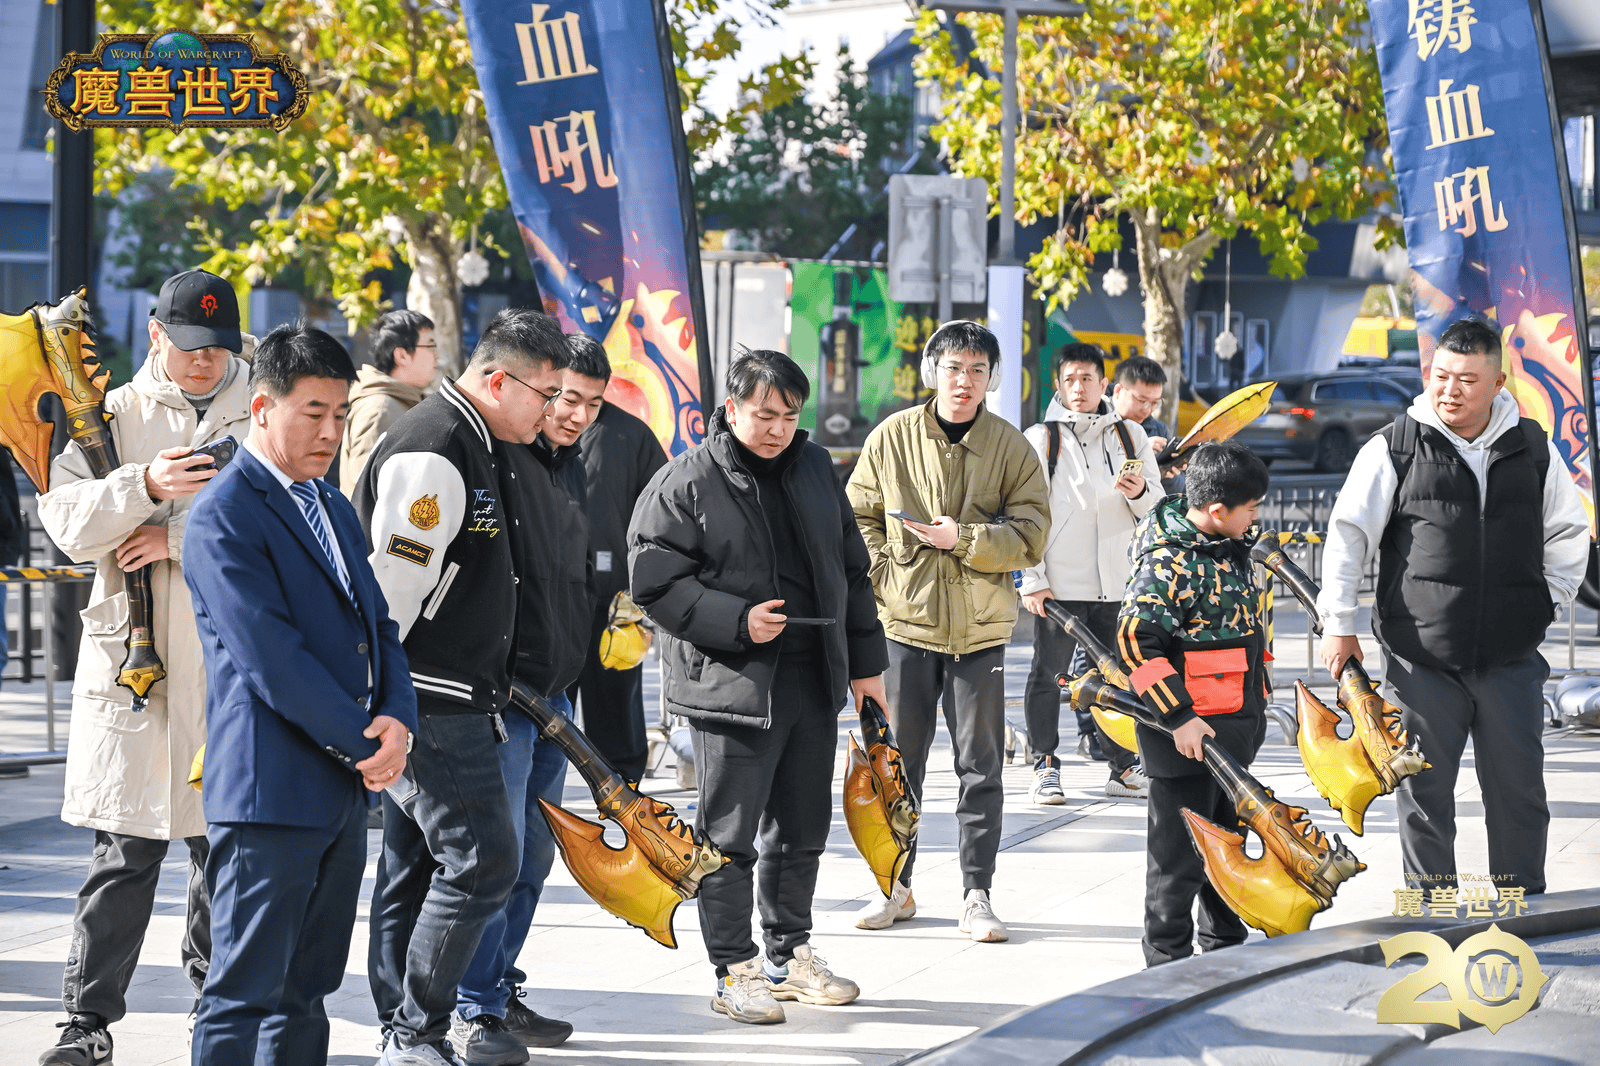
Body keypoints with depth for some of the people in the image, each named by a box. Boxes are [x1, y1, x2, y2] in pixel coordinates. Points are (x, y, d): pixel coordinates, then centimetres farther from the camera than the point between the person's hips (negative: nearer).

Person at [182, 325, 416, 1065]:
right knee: (245, 994, -7)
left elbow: (377, 624, 16)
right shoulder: (222, 517, -11)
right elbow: (271, 657, -18)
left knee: (305, 994, 12)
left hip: (345, 790, 9)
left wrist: (397, 719, -4)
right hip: (271, 793, -8)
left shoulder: (333, 508, 18)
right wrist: (363, 747, -13)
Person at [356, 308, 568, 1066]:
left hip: (455, 701, 10)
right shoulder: (431, 454, -18)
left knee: (415, 864, 13)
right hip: (430, 704, -10)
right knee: (481, 860, -9)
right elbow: (390, 589, -21)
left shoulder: (479, 448, 16)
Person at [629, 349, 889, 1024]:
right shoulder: (685, 483, -7)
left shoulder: (814, 469, 11)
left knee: (802, 830, 15)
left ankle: (790, 955, 28)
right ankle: (735, 972, 7)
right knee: (730, 838, -1)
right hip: (731, 683, -6)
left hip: (814, 683, 6)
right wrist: (737, 621, -18)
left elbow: (852, 570, 18)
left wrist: (865, 663, 15)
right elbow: (655, 582, -10)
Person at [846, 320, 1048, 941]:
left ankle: (976, 895, 9)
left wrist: (964, 538, -18)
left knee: (980, 765, 2)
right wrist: (881, 576, -5)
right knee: (899, 760, 8)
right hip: (907, 621, 1)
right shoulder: (892, 437, 1)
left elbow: (1032, 535, -5)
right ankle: (897, 886, 21)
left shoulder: (1011, 447, -1)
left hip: (980, 630, -1)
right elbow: (859, 516, 9)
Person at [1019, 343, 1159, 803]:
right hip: (1058, 582, -3)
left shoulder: (1131, 436, 11)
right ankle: (1045, 768, 12)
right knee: (1048, 673, 3)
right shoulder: (1039, 439, 1)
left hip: (1117, 583, 3)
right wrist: (1033, 580, -9)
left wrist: (1140, 493, -10)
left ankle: (1123, 766, 17)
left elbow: (1156, 510, 14)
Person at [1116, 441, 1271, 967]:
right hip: (1189, 732, -9)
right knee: (1181, 850, -1)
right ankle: (1169, 959, 9)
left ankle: (1226, 946, 32)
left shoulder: (1227, 542, 9)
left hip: (1237, 726, 9)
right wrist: (1178, 716, -25)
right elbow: (1135, 641, -24)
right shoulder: (1169, 563, -21)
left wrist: (1254, 713, 28)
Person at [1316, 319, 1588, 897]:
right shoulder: (1395, 449, -2)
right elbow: (1347, 535, 2)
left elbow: (1569, 533, 20)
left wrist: (1548, 602, 12)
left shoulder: (1533, 450, 6)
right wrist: (1338, 626, -1)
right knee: (1423, 794, 5)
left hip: (1512, 659, 2)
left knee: (1519, 793, 6)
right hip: (1422, 659, -2)